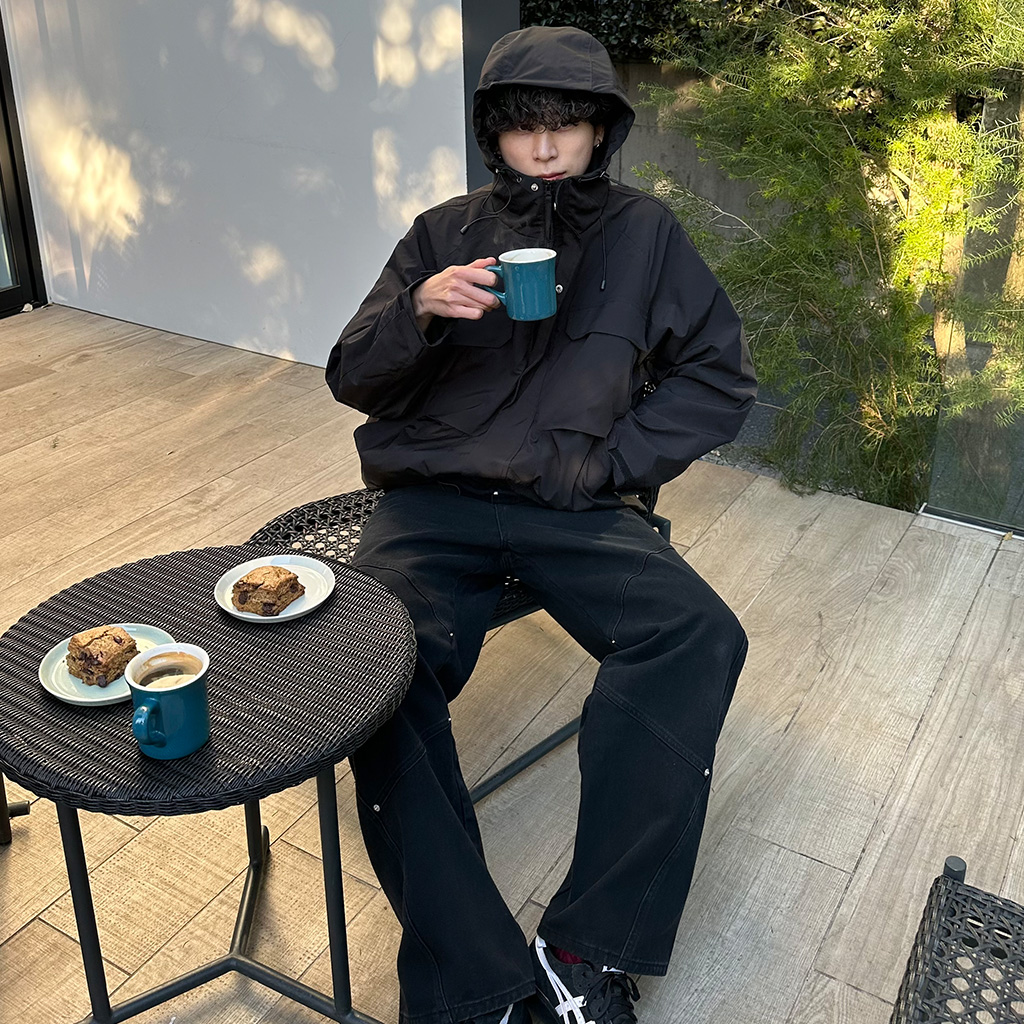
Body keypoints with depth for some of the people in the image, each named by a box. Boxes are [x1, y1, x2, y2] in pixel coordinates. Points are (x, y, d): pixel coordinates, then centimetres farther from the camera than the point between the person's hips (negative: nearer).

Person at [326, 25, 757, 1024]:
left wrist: (607, 460, -4)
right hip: (430, 501, 1)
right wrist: (420, 310, -13)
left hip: (570, 505, 0)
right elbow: (353, 378, 8)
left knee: (699, 638, -28)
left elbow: (718, 377, 9)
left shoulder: (643, 232, 10)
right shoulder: (443, 232, 11)